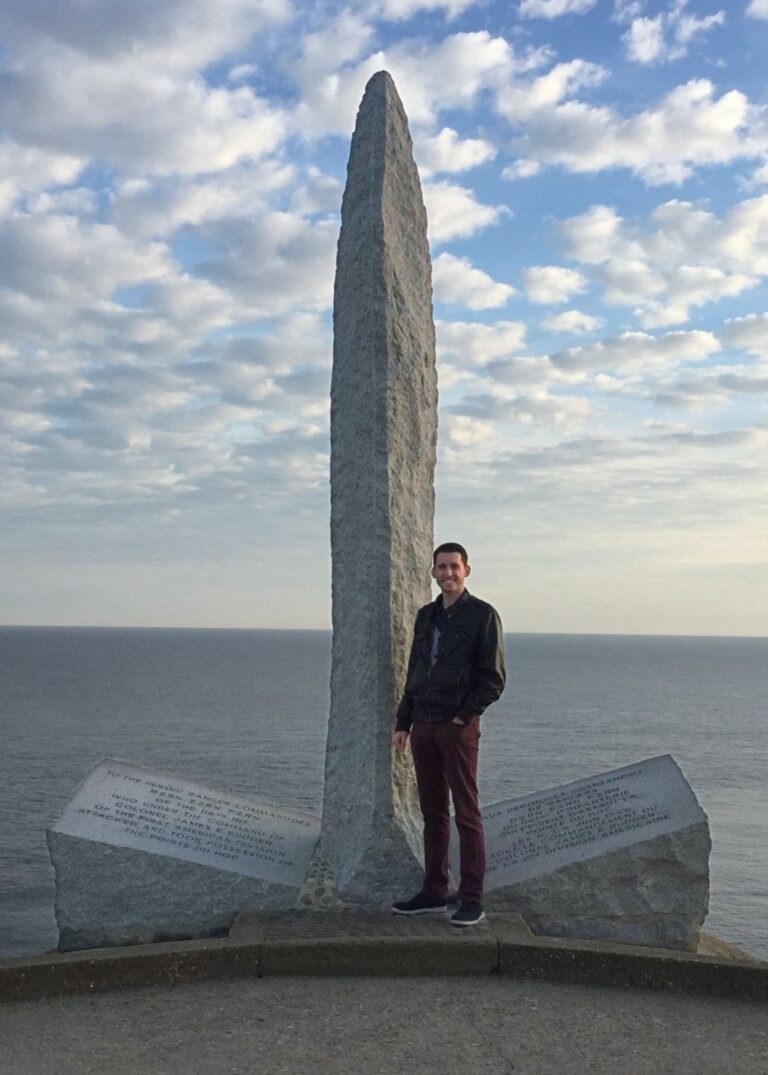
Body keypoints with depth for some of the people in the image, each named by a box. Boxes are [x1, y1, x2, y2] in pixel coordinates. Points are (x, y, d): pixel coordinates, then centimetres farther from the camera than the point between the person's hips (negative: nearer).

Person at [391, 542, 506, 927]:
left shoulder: (483, 615, -4)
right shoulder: (426, 616, 14)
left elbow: (494, 678, -7)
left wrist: (464, 717, -12)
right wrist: (403, 723, 12)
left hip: (458, 726, -6)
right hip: (423, 725, 6)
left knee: (466, 813, -3)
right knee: (432, 812, 10)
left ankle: (472, 900, 2)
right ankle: (434, 892, 17)